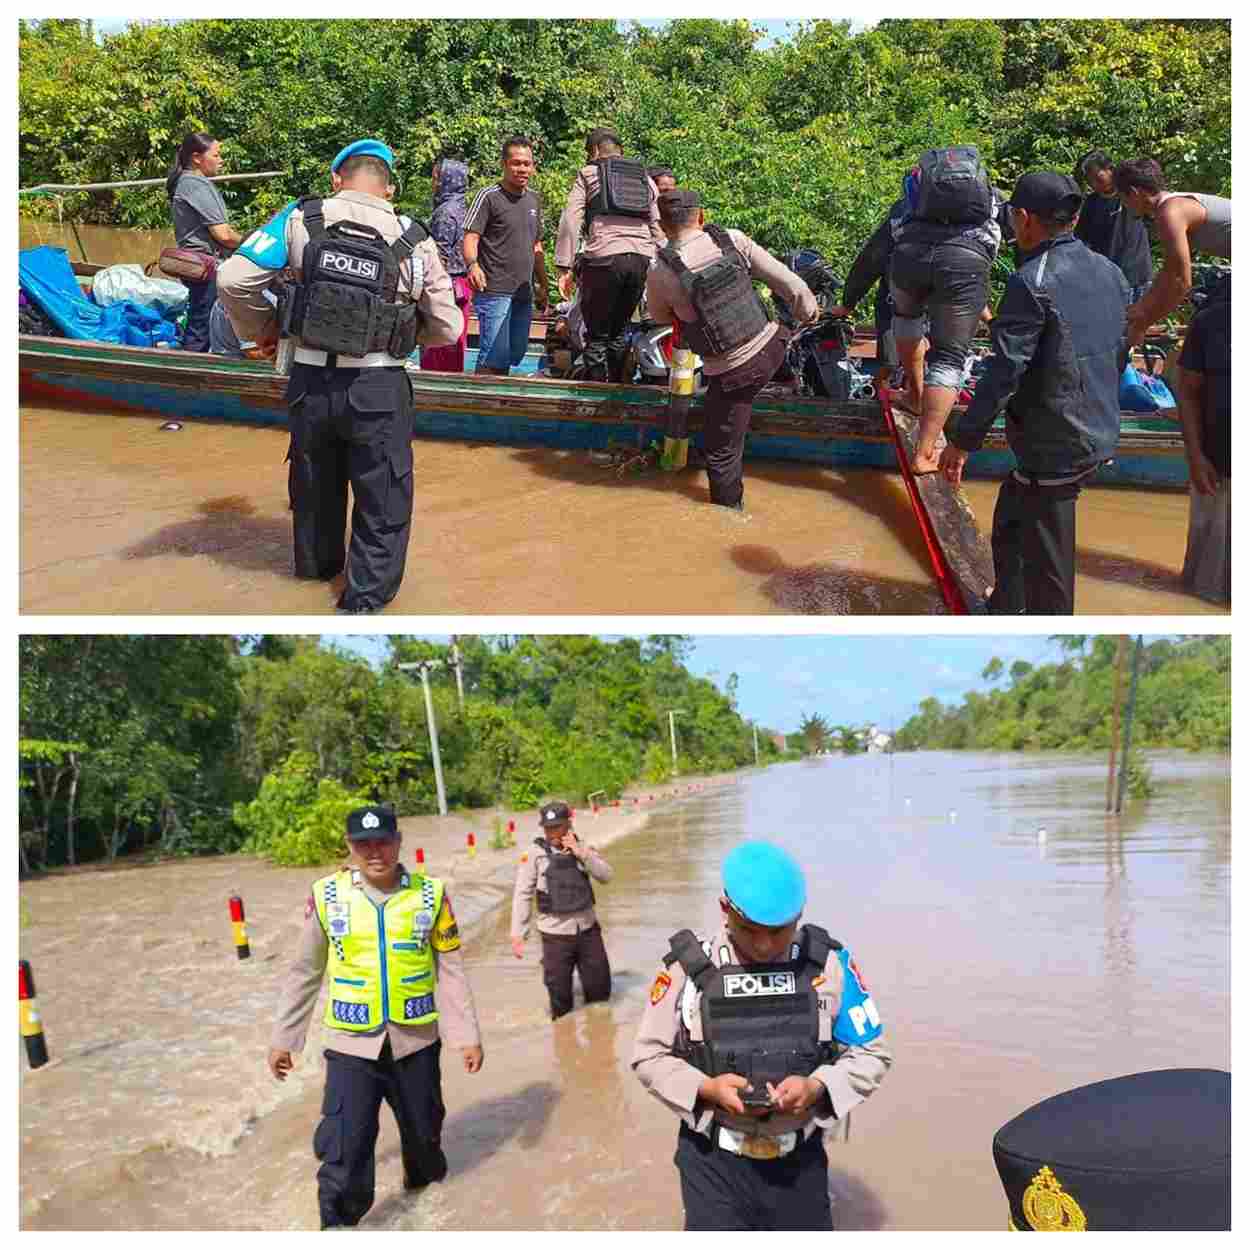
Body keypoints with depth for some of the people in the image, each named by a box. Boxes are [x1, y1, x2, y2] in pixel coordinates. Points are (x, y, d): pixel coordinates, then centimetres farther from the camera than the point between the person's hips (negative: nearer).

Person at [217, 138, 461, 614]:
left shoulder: (301, 219, -3)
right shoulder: (414, 242, -3)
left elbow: (234, 279, -10)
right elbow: (448, 327, 2)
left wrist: (259, 329, 8)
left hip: (310, 381, 2)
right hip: (378, 387, -2)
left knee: (316, 482, 24)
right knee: (383, 494, 13)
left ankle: (318, 563, 43)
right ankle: (368, 590, 12)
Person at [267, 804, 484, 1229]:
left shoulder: (430, 894, -6)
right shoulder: (327, 896, -8)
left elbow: (450, 970, -1)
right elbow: (304, 974, 2)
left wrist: (467, 1035, -1)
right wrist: (283, 1038, 6)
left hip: (415, 1039, 1)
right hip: (352, 1043, -1)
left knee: (423, 1126, 19)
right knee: (342, 1145, -6)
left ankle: (424, 1173, 49)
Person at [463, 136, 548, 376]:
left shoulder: (534, 200, 16)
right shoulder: (489, 197, -5)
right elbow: (470, 237, -12)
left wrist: (543, 286, 21)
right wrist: (473, 264, -32)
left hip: (524, 293, 7)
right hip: (495, 290, -7)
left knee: (517, 353, 12)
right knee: (494, 355, -12)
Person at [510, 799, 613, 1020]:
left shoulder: (583, 849, 3)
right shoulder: (535, 855, -7)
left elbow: (605, 875, -6)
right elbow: (523, 894, -7)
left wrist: (580, 852, -17)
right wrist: (518, 934, -12)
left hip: (588, 929, 3)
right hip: (555, 934, -3)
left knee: (600, 989, 13)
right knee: (559, 991, 7)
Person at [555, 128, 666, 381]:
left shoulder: (588, 174, 12)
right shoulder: (645, 179, 25)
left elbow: (570, 222, 1)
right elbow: (659, 229, 18)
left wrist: (564, 268, -1)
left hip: (604, 258, -4)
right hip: (642, 259, 4)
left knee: (597, 334, 3)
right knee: (619, 331, 17)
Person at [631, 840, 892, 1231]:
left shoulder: (828, 964, -10)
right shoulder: (688, 967, -13)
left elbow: (871, 1054, 0)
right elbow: (648, 1057, -2)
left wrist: (816, 1087, -19)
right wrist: (706, 1089, -20)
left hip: (799, 1160, 2)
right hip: (714, 1162, -2)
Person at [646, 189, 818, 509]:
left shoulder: (660, 272, -13)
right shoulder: (733, 240, -6)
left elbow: (661, 317, 8)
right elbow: (792, 285, -2)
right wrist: (808, 311, 15)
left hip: (733, 373, -4)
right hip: (772, 347, 4)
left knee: (721, 453, 12)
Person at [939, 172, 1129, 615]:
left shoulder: (1032, 283, -19)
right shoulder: (1110, 272, 6)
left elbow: (1003, 374, -21)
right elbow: (1120, 354, 15)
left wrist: (961, 441, -14)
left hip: (1052, 448, -9)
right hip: (1098, 435, 9)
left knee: (1046, 562, 3)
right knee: (1010, 521, 26)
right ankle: (1006, 604, 43)